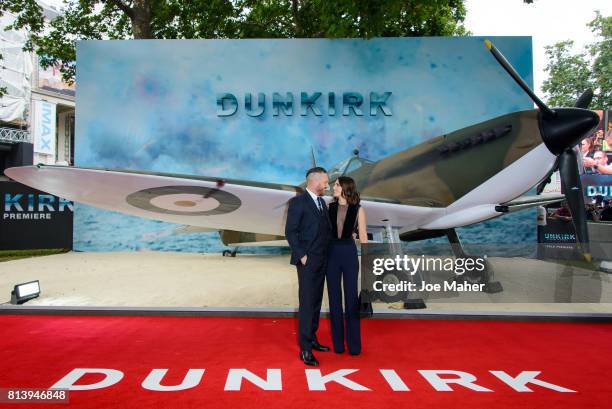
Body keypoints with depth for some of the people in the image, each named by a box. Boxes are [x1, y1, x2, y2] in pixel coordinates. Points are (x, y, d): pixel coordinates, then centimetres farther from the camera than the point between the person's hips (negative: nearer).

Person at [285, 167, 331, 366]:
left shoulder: (322, 202, 14)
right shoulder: (298, 202, -11)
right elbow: (290, 232, -14)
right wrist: (301, 255, -16)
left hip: (321, 261, 8)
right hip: (307, 261, -8)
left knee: (316, 302, 13)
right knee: (307, 303, -5)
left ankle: (312, 340, 25)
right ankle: (305, 349, 2)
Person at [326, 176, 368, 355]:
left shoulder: (358, 209, -3)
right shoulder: (329, 207, 2)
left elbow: (363, 236, -1)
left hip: (349, 253, -1)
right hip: (331, 253, 2)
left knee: (351, 298, 4)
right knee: (334, 297, 7)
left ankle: (354, 343, 17)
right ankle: (338, 342, 19)